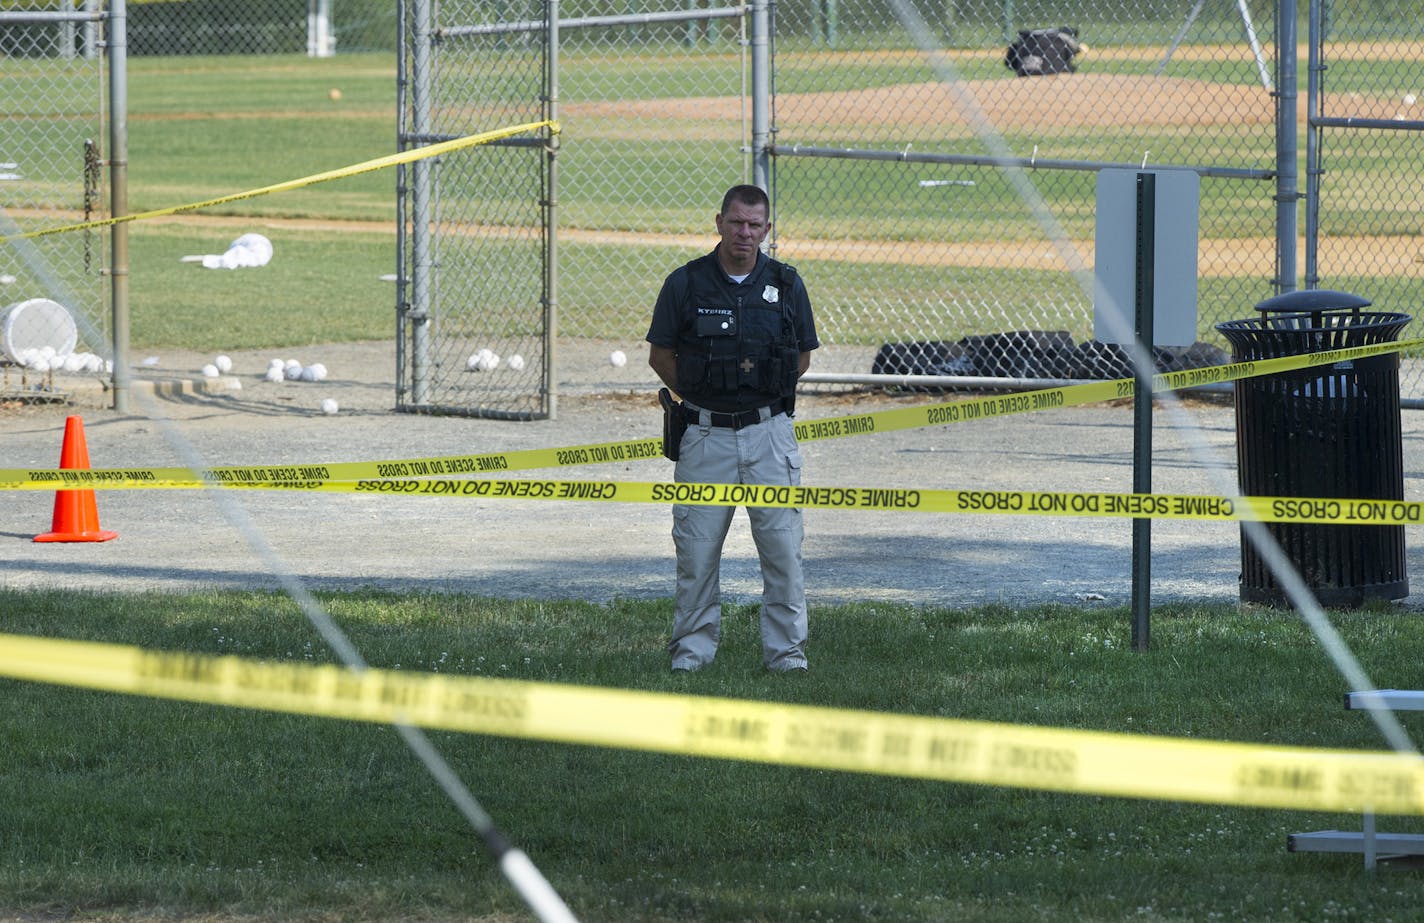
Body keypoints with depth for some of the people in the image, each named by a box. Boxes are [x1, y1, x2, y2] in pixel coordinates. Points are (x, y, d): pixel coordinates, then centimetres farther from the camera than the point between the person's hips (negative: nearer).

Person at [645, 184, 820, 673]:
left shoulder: (786, 284, 4)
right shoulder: (685, 284, -1)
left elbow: (802, 357, 13)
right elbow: (660, 355, 8)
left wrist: (766, 389, 3)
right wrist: (697, 394, 0)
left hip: (768, 431, 1)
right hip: (705, 433, -1)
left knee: (782, 544, -2)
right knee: (696, 546, 1)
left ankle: (786, 648, 6)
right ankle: (693, 646, 12)